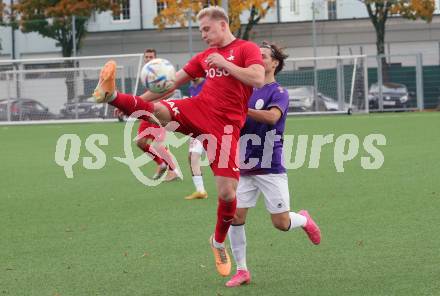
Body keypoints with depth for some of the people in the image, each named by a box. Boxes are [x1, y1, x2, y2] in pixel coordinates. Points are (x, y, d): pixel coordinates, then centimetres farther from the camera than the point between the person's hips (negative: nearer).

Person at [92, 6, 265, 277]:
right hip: (198, 110, 4)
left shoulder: (247, 49, 2)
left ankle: (219, 242, 16)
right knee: (158, 111, -29)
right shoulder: (205, 56, 18)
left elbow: (258, 79, -16)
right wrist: (137, 100, 16)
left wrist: (224, 63, -14)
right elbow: (172, 83, 21)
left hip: (225, 125, -4)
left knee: (227, 192, -7)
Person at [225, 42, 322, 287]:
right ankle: (242, 271, 5)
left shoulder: (279, 92, -7)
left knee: (282, 223, -3)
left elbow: (272, 116, -27)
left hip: (270, 168, -5)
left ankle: (304, 220, 32)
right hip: (245, 167, 5)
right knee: (235, 217, -5)